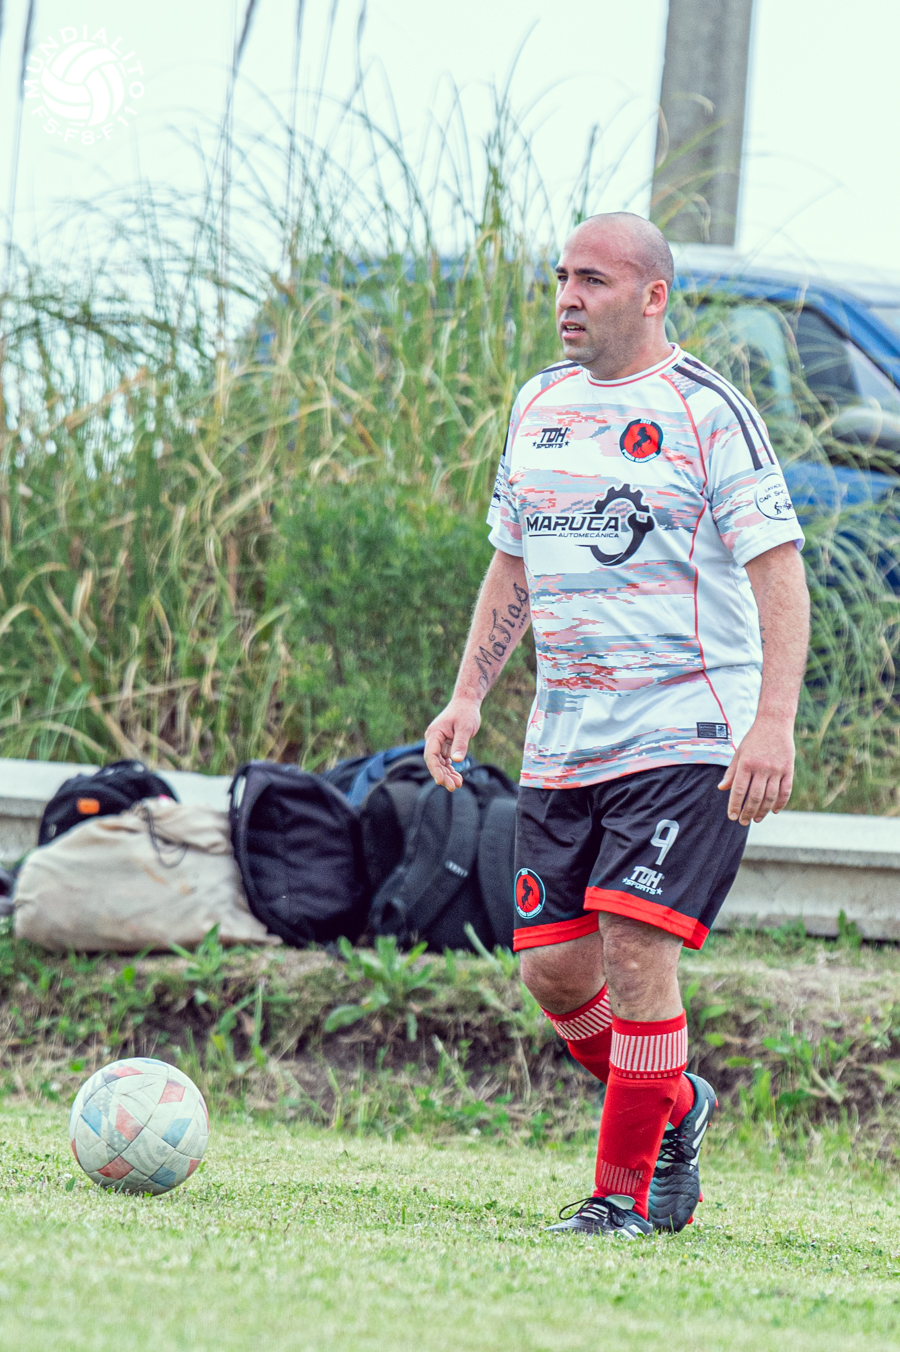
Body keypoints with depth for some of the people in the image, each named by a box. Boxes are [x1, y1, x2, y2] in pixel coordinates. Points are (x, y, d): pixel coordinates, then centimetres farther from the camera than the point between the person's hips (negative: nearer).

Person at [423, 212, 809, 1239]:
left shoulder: (707, 412, -8)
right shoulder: (540, 405, 12)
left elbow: (778, 571, -12)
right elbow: (513, 565, 22)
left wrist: (773, 722, -22)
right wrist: (468, 696, 13)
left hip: (688, 738, -6)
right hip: (562, 745, 7)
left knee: (632, 945, -16)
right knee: (553, 969, 2)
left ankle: (627, 1192, -3)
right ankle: (674, 1108, 29)